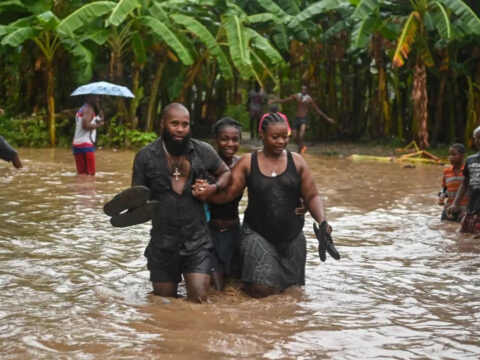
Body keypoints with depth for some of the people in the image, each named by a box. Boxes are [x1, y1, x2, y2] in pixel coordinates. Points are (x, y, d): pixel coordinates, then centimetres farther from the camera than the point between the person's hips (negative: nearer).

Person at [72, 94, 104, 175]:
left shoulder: (81, 110, 23)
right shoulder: (89, 109, -8)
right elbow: (85, 125, -21)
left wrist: (98, 118, 17)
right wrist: (98, 125, -7)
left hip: (77, 144, 9)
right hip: (86, 145, -9)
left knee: (81, 172, 8)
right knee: (90, 173, -11)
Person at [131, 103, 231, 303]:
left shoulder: (203, 151, -3)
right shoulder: (146, 156, -5)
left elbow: (226, 173, 13)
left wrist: (214, 187, -8)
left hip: (197, 242, 0)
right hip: (162, 243, 1)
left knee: (199, 299, -12)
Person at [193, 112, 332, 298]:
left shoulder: (296, 161, 3)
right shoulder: (248, 162, -1)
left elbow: (312, 197, 3)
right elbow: (227, 193, -7)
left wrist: (322, 221, -15)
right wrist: (205, 192, -27)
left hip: (291, 237, 3)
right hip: (257, 234, -3)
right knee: (261, 290, -15)